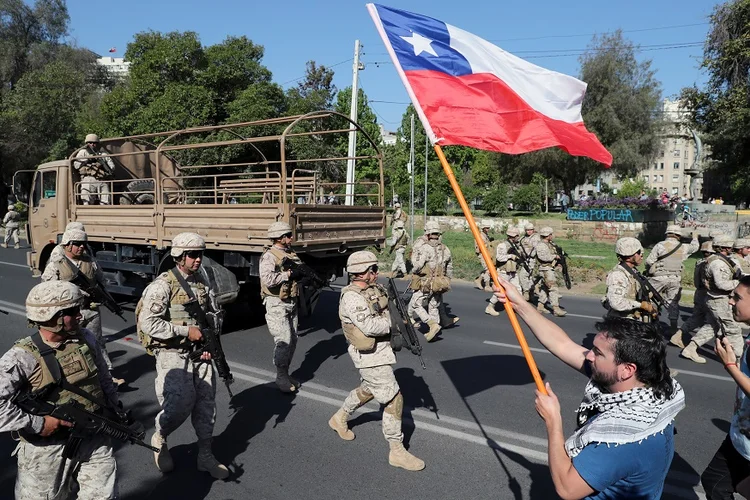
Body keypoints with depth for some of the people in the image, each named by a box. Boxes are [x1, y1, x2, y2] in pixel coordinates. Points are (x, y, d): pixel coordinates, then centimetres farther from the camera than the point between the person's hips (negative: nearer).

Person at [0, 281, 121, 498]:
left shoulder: (87, 339, -2)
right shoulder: (22, 357, -20)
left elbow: (104, 380, 11)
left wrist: (117, 412, 12)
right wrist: (37, 423, -24)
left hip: (94, 439, 4)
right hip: (46, 449, -4)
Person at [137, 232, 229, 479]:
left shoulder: (201, 282, 7)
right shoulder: (163, 285, -13)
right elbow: (148, 323, -20)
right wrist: (186, 331, -19)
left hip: (199, 353, 6)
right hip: (173, 354, -6)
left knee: (206, 403, 7)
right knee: (180, 403, -9)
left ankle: (205, 456, 21)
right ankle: (159, 439, 23)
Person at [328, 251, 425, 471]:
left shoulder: (374, 288, 5)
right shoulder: (352, 297, -22)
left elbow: (385, 312, 16)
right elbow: (369, 326, -30)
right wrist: (393, 323, -17)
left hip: (380, 348, 10)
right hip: (371, 355, -10)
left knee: (368, 389, 28)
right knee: (393, 399, -4)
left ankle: (340, 418, 49)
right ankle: (397, 451, 9)